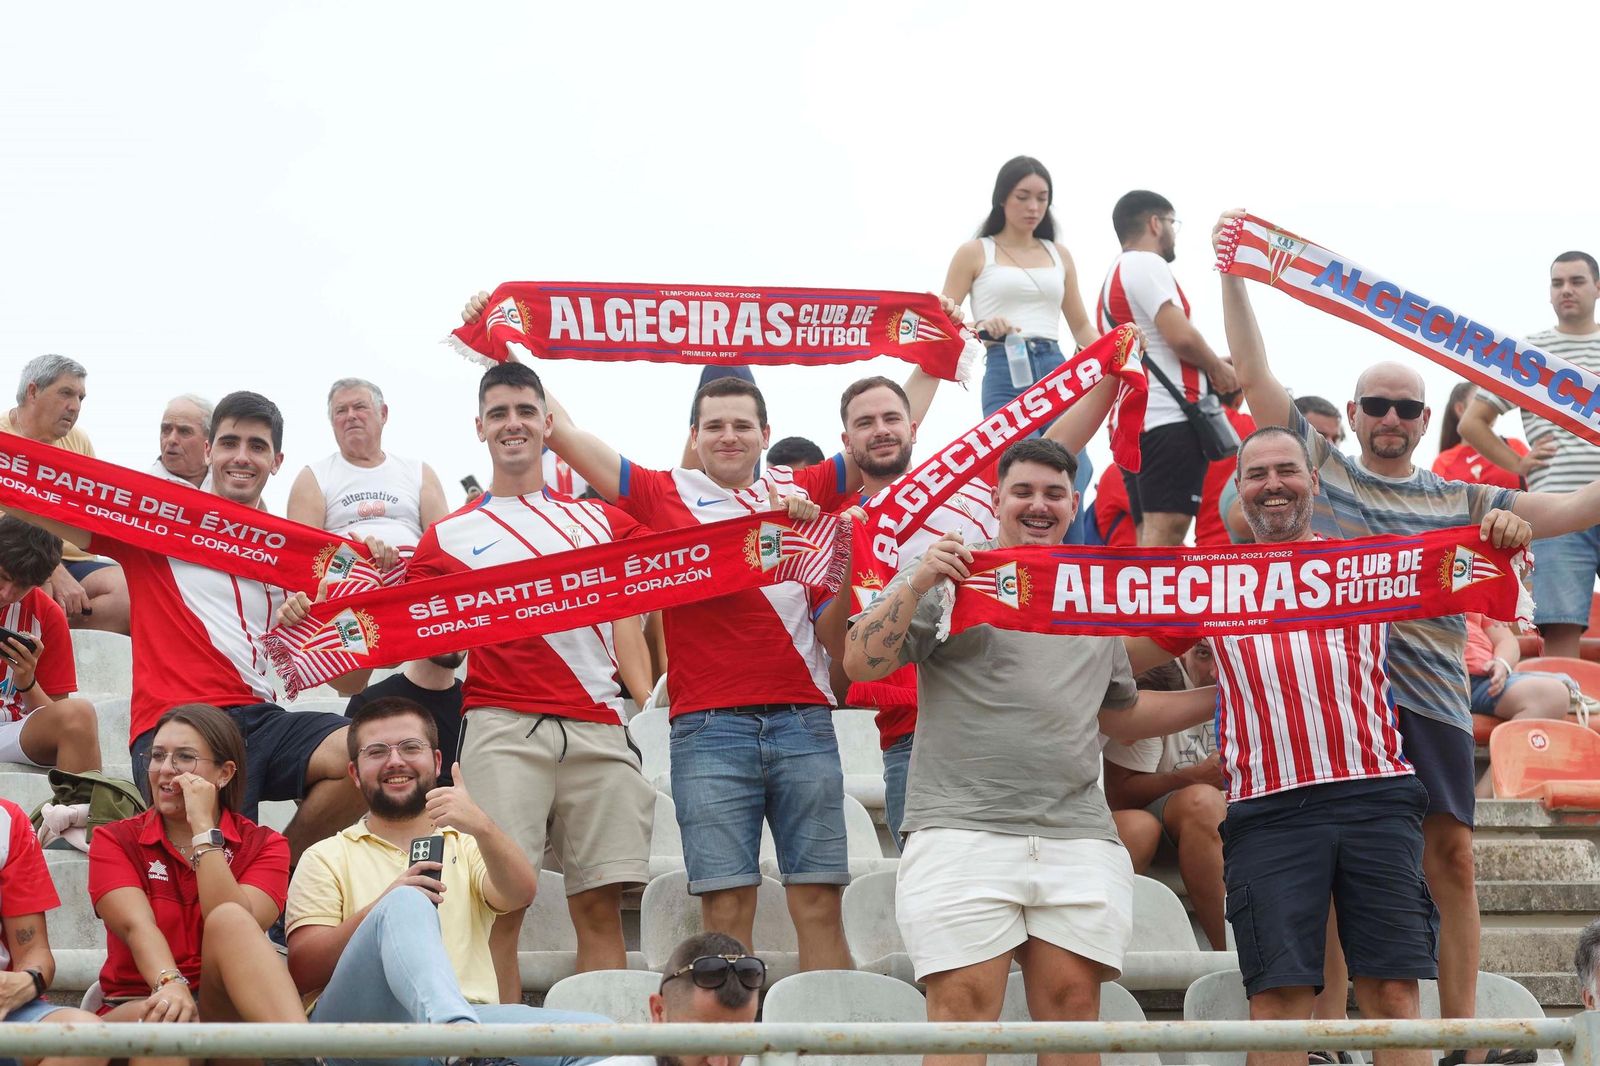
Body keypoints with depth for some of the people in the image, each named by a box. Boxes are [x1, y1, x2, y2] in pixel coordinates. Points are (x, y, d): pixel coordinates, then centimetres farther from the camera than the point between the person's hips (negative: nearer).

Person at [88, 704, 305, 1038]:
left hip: (229, 1010, 1)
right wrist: (170, 984, -34)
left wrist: (204, 828, -13)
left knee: (230, 922, -33)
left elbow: (233, 925, -13)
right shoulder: (114, 841, 7)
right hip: (137, 1010, -1)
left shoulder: (264, 846, 8)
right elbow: (138, 926, -13)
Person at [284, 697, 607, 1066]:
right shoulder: (327, 858, 20)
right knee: (407, 903, -34)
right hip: (357, 1019, -2)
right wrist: (385, 906, -11)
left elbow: (520, 895, 4)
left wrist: (481, 827, -16)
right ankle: (458, 1028, -57)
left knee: (596, 1032, -27)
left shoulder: (465, 845, 27)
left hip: (469, 1013, 2)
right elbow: (302, 970, 4)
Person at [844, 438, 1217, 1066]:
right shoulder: (951, 575, 6)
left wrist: (1219, 695, 25)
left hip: (1078, 836, 4)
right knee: (964, 1006, -10)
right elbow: (860, 664, -3)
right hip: (962, 831, -4)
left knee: (1073, 1002, -3)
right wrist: (916, 585, -15)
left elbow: (1122, 716, 32)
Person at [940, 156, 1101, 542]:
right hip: (1005, 374, -3)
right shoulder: (975, 253, 10)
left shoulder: (1059, 254, 20)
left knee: (1073, 477, -13)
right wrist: (981, 328, -17)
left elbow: (1081, 326, 23)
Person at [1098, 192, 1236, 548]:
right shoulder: (1148, 265, -4)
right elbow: (1181, 336, -15)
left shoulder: (1114, 276, 26)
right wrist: (1219, 370, 2)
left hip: (1131, 424, 10)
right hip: (1168, 419, -10)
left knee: (1149, 538, 6)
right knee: (1166, 533, -17)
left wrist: (1209, 368, 22)